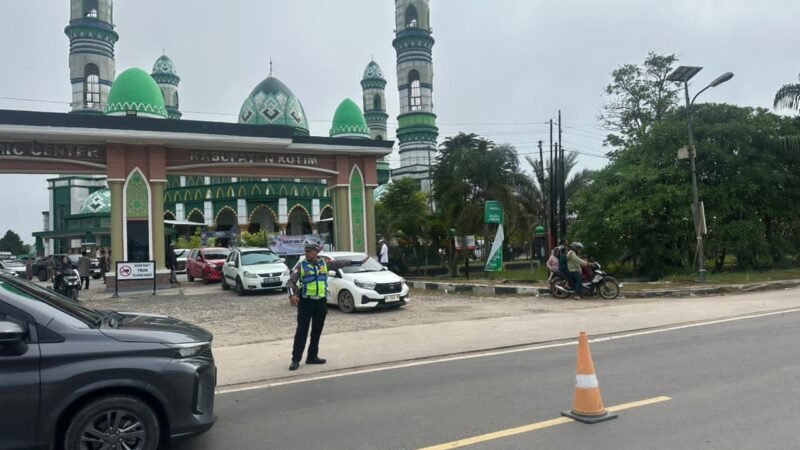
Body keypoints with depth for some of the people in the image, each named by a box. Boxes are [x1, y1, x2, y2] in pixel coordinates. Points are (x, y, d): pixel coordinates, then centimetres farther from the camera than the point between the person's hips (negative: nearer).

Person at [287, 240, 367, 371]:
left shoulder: (324, 264, 8)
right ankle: (295, 359, -1)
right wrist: (292, 295, -25)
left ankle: (312, 356, 20)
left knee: (317, 331, 10)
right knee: (302, 332, -4)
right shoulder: (301, 266, -2)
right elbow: (291, 281, -7)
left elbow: (340, 263, 16)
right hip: (305, 302, -4)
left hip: (321, 302, 4)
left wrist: (359, 262, 19)